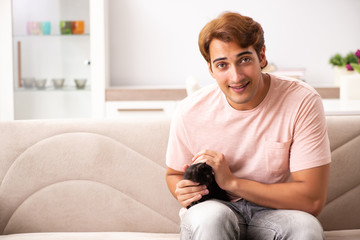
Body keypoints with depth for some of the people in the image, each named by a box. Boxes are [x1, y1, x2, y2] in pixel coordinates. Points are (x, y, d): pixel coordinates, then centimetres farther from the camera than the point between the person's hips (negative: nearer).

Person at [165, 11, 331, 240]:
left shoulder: (302, 101, -16)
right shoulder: (190, 112, -10)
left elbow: (312, 199, -18)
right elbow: (174, 174, 10)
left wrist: (231, 181, -22)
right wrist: (183, 191, -16)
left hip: (274, 213, 0)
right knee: (208, 216, -35)